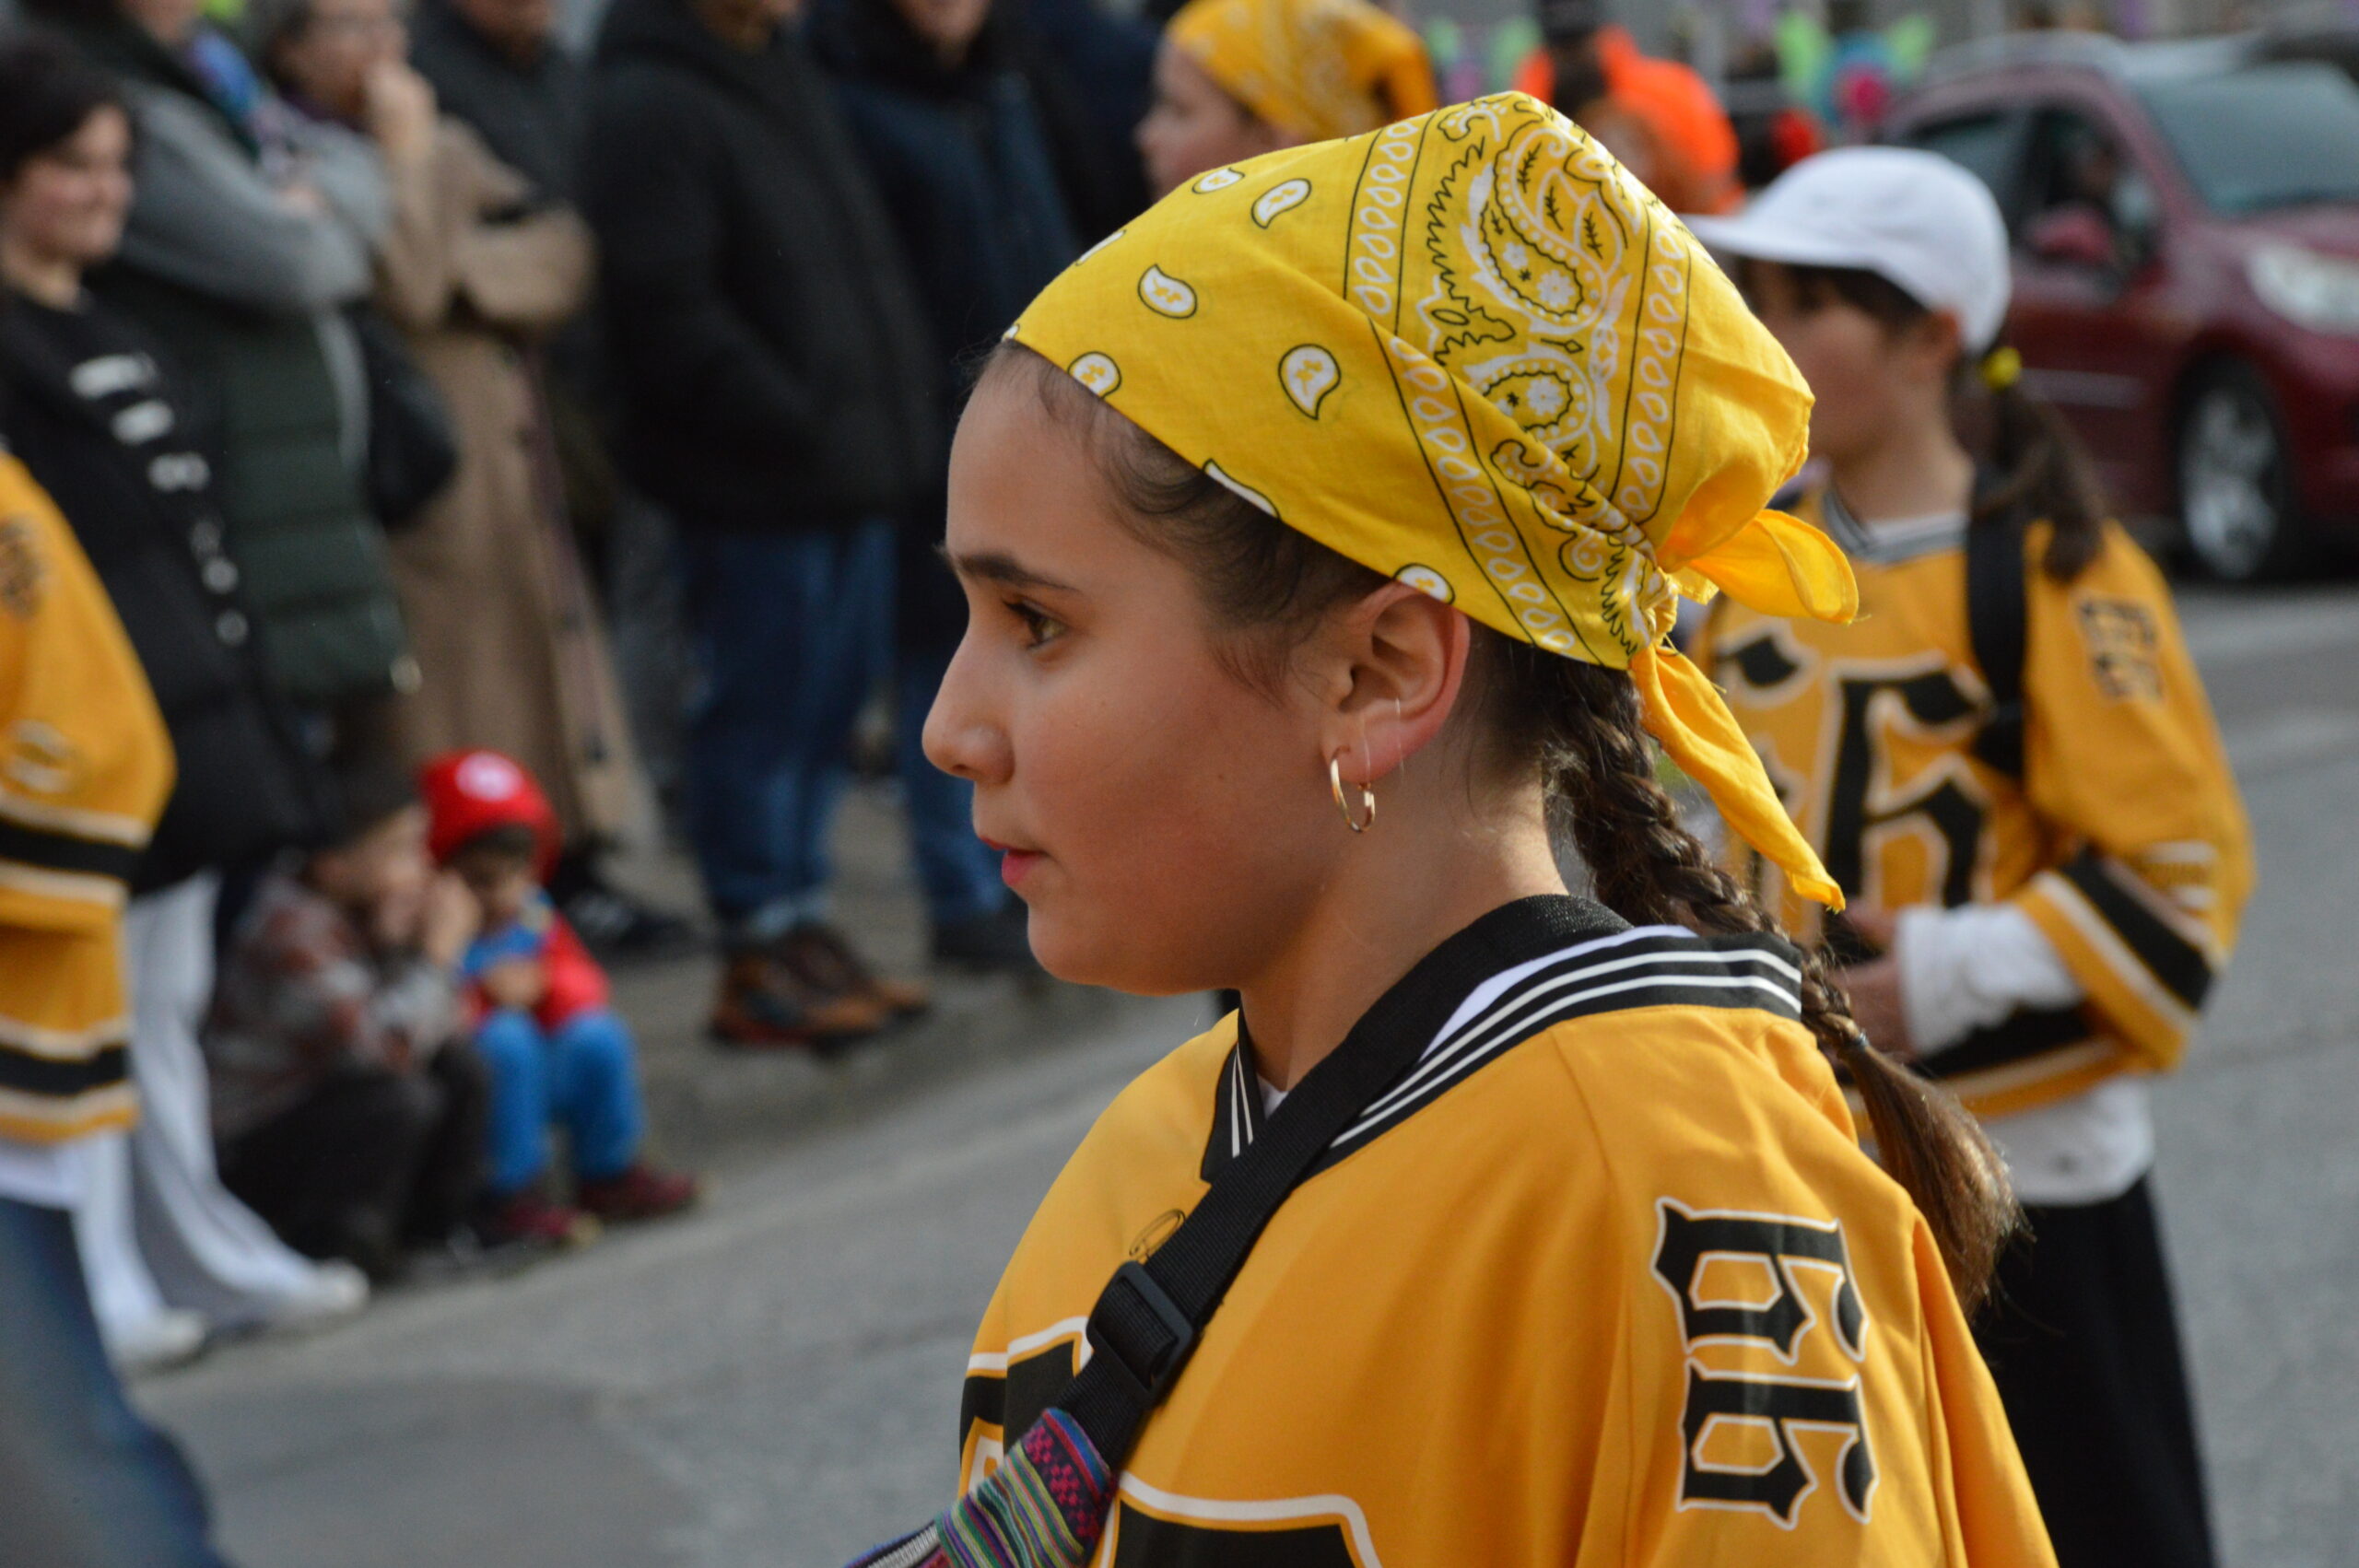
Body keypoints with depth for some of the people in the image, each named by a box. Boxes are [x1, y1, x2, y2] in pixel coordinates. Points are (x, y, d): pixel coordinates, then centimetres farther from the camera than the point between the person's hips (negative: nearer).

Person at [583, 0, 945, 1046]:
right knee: (756, 712, -1)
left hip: (851, 462, 8)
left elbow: (865, 249, 21)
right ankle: (759, 962, 9)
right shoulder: (647, 104, -14)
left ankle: (800, 926, 25)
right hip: (751, 484, -8)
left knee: (831, 697, 13)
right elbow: (666, 312, -19)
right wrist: (798, 427, -17)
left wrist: (906, 390, 10)